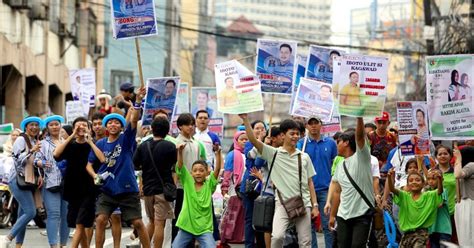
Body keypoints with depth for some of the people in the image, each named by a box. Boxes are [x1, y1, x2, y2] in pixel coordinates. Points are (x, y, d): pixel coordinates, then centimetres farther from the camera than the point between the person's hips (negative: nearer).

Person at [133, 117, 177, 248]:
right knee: (159, 223, -5)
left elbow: (134, 166, 4)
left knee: (152, 221, 20)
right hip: (163, 188, -4)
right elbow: (175, 165, 3)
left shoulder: (143, 146, 1)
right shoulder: (170, 146, -9)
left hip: (147, 188, 4)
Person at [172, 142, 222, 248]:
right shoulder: (188, 182, 2)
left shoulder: (209, 185, -1)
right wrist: (180, 151, -28)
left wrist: (218, 153, -29)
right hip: (186, 226, 1)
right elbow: (180, 166, -11)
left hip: (204, 228, -1)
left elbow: (217, 169, -14)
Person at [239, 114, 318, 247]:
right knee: (277, 236, -22)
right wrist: (245, 119, -19)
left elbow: (310, 183, 12)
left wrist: (315, 205, 6)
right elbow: (253, 140, -8)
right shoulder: (274, 154, 2)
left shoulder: (304, 157, 10)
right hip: (282, 203, -3)